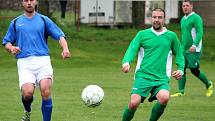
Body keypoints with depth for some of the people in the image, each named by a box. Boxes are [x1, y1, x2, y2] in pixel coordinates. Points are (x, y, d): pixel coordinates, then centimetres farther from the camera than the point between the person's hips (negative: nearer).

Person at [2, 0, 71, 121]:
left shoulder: (44, 20, 12)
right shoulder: (16, 22, 16)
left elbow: (60, 35, 6)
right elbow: (7, 42, 20)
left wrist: (65, 49, -14)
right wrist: (11, 48, -5)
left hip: (43, 60, 0)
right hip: (24, 62, 0)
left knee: (46, 90, -22)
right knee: (27, 92, -20)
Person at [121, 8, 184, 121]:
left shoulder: (171, 36, 13)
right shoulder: (142, 34, 9)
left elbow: (179, 54, 23)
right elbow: (132, 49, -3)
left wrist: (180, 69, 6)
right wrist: (126, 62, -23)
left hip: (161, 78, 1)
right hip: (143, 76, -1)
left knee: (164, 98, -29)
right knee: (134, 103, -21)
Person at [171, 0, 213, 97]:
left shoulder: (196, 18, -9)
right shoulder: (183, 19, 16)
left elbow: (200, 33, -17)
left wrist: (194, 45, -29)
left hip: (194, 50, -7)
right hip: (184, 49, 7)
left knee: (194, 70, -5)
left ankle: (209, 85, 17)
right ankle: (181, 92, -3)